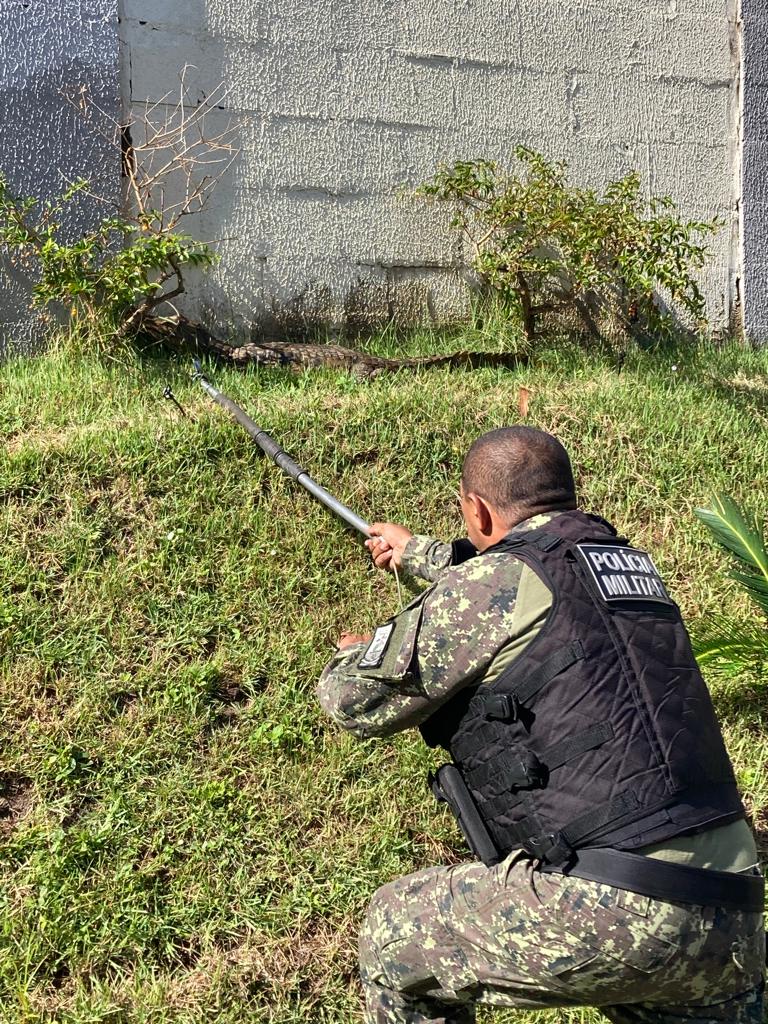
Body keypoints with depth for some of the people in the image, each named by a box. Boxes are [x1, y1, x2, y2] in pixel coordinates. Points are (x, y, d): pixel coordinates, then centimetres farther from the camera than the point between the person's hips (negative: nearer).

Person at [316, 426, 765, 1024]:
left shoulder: (497, 580, -6)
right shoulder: (629, 563, 16)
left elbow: (355, 701, 1)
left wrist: (352, 654, 25)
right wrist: (415, 551, 51)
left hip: (609, 909, -7)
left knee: (395, 935, 14)